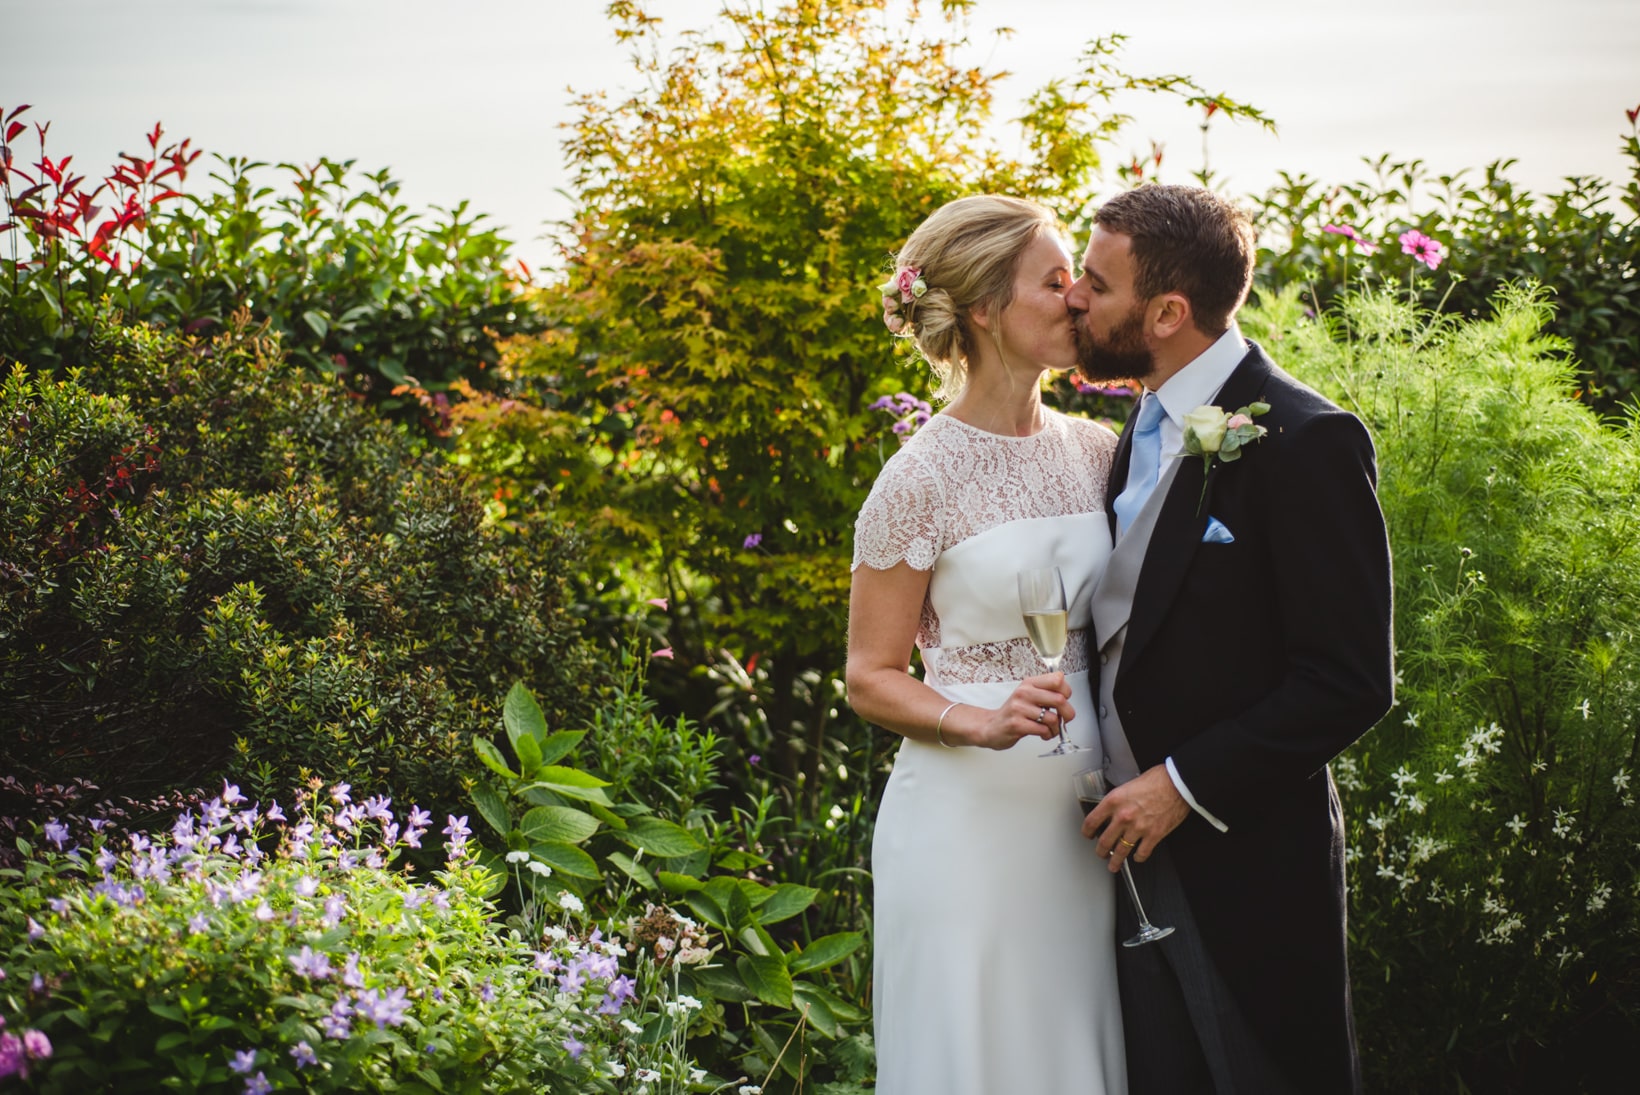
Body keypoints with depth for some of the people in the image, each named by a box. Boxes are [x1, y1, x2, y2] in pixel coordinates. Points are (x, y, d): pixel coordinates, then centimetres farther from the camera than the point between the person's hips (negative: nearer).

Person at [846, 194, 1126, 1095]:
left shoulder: (1098, 452, 5)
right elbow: (871, 678, -5)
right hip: (968, 819, -5)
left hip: (1083, 817, 5)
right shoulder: (922, 479, -10)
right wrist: (982, 723, -22)